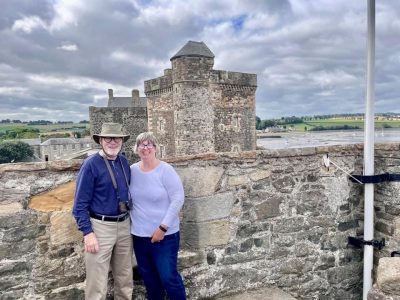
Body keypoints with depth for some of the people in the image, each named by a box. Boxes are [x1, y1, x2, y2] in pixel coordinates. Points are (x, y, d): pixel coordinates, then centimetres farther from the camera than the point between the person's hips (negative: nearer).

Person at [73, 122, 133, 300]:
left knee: (125, 278, 18)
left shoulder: (124, 162, 6)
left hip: (124, 225, 6)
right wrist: (88, 233, -17)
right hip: (101, 227, -6)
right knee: (97, 284, 3)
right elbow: (80, 203, -12)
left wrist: (129, 219, 13)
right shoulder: (91, 164, -12)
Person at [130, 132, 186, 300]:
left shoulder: (165, 170, -12)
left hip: (165, 235, -5)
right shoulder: (132, 171, 1)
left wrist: (163, 227, -16)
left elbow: (178, 198, -14)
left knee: (168, 277, 1)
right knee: (148, 277, 18)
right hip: (139, 235, 5)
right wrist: (128, 223, 4)